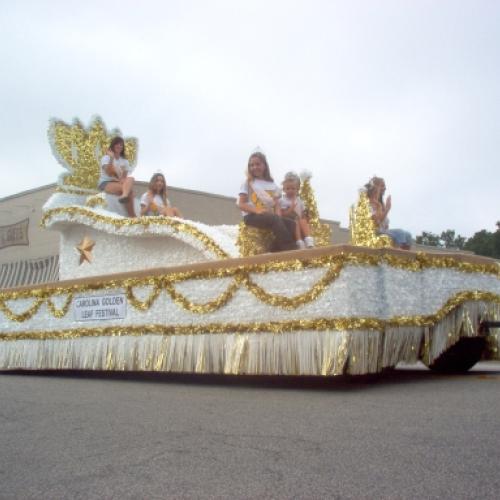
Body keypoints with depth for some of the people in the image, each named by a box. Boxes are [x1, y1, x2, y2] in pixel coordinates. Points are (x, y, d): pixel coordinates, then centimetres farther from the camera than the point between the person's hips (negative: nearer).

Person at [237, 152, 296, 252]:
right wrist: (257, 210, -19)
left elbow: (277, 205, 9)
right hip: (252, 216, -4)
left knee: (291, 223, -22)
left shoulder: (272, 185, 18)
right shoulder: (248, 183, 8)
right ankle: (290, 250, -38)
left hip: (270, 217, 5)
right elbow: (241, 204, -2)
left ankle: (276, 252, -26)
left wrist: (278, 216, -15)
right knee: (274, 220, -35)